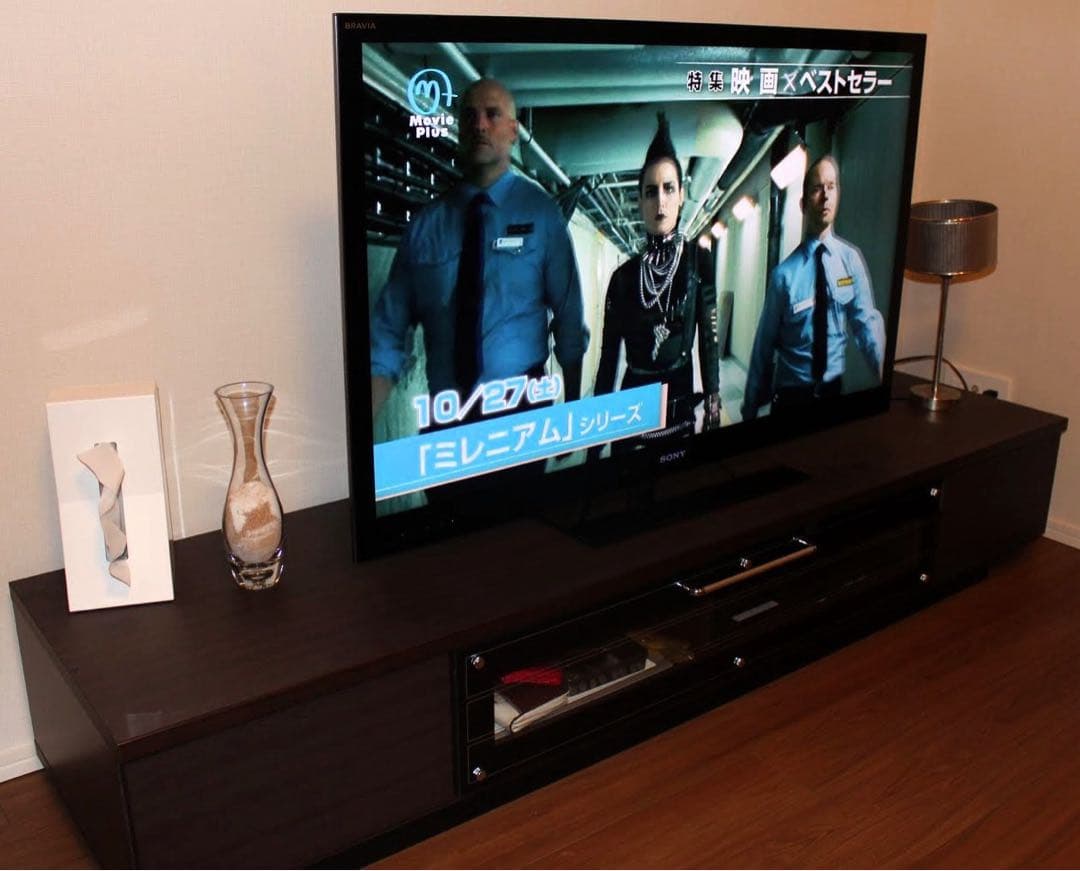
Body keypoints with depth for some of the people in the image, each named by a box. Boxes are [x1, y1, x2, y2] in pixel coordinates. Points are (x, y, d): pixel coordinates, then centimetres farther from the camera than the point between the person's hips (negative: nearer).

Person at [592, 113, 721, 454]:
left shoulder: (699, 261, -1)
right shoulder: (624, 275, 1)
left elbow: (709, 336, -1)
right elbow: (609, 354, 3)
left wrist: (713, 400, -6)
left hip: (679, 397, -1)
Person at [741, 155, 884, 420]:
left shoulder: (852, 259, -3)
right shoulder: (785, 273, -10)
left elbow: (867, 324, -10)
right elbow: (764, 346, -5)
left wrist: (887, 379, -27)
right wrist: (750, 411, -1)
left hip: (834, 388, 2)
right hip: (791, 394, -2)